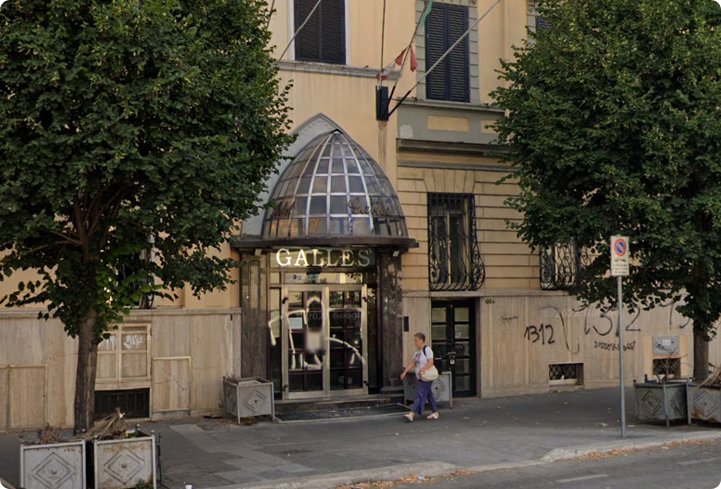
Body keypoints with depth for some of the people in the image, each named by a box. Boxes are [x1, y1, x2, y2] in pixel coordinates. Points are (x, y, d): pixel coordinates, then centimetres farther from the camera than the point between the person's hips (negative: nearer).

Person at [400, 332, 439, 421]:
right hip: (420, 377, 9)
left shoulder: (427, 350, -12)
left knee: (420, 394, -13)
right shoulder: (417, 351, 14)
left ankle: (412, 414, -19)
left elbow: (431, 362, -20)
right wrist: (405, 372, 8)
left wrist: (422, 370, -28)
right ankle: (435, 412, 21)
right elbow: (413, 364, 16)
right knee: (428, 395, 13)